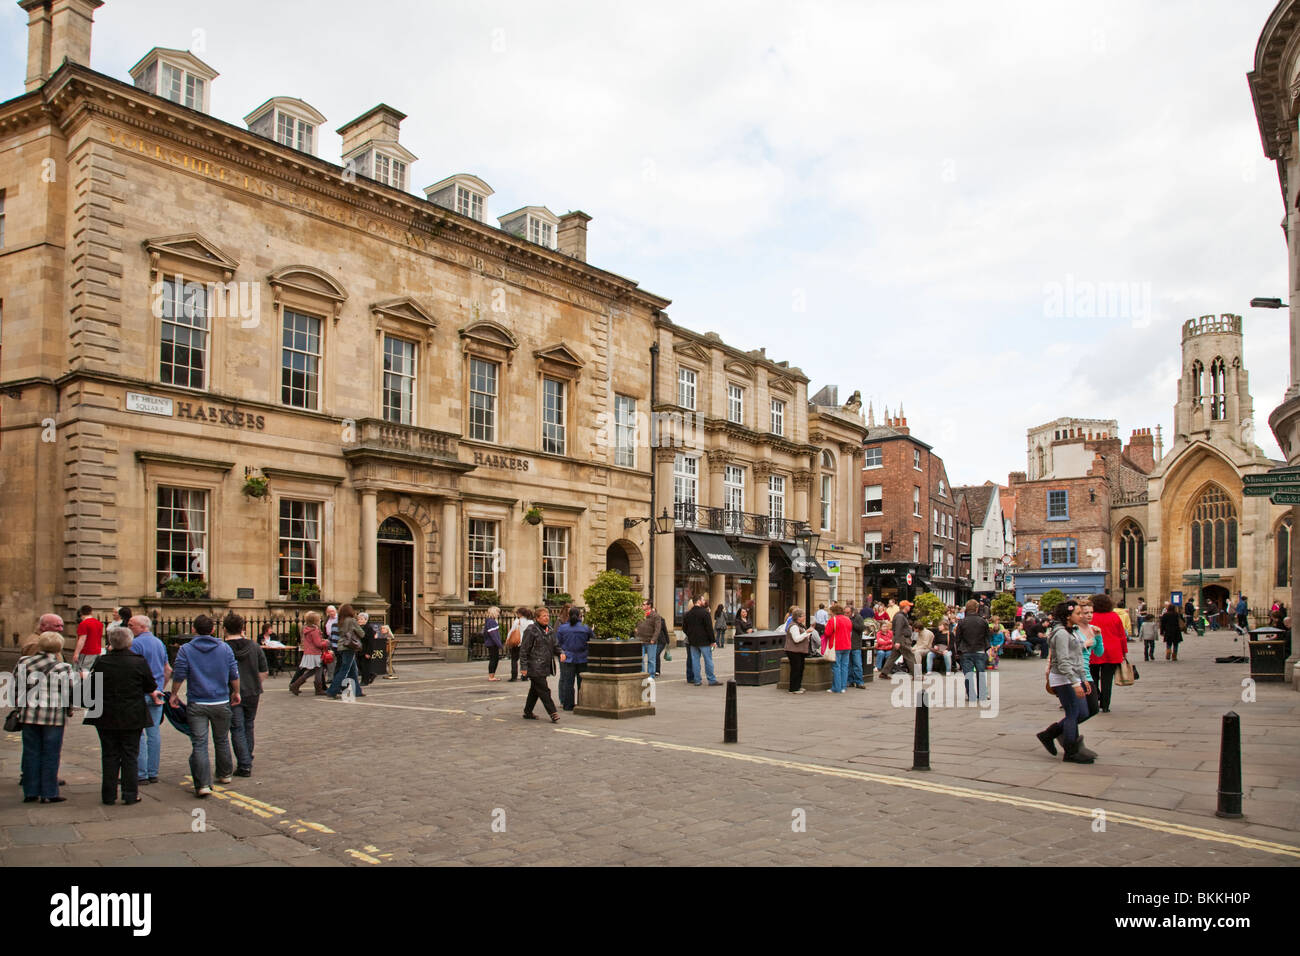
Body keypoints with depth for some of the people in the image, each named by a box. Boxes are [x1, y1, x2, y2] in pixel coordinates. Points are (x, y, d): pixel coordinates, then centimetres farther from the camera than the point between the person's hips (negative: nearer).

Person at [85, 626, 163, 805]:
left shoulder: (101, 662, -5)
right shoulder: (139, 662, -8)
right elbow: (150, 688, 1)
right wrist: (154, 696, 22)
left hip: (106, 716, 1)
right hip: (132, 717, -1)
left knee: (109, 756, 10)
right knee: (130, 756, 7)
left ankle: (109, 795, 15)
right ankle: (130, 795, 8)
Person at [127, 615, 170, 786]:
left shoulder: (136, 643, -10)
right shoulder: (160, 643, 14)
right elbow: (168, 670, 19)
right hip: (157, 694, 7)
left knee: (138, 735, -2)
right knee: (154, 733, 9)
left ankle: (141, 774, -2)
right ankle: (153, 773, 14)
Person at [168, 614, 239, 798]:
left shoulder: (186, 649, -5)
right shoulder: (224, 648, 1)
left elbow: (179, 675, -6)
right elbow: (234, 674, 5)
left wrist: (174, 694, 11)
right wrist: (236, 693, 19)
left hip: (196, 705, -2)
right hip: (221, 703, 2)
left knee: (199, 744, -3)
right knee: (222, 740, 19)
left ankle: (203, 784, -10)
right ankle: (225, 774, 33)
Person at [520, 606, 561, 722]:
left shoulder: (549, 631, 14)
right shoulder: (531, 630, -11)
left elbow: (554, 646, 22)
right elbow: (523, 649, -11)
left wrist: (560, 653, 0)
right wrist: (524, 667, -15)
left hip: (545, 667, 8)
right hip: (535, 668, -8)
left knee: (535, 691, 15)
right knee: (544, 691, -7)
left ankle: (528, 712, 26)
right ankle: (553, 713, -4)